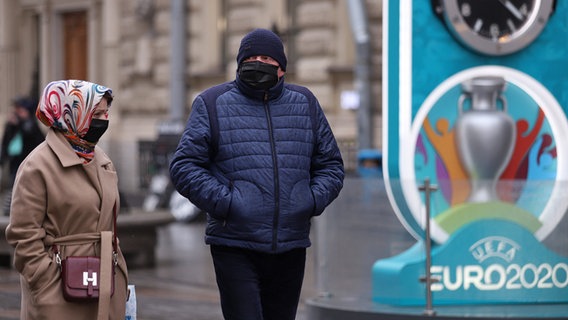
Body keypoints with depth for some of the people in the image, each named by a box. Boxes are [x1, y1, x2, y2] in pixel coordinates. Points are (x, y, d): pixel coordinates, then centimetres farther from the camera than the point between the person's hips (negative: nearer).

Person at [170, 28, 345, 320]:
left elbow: (330, 165, 17)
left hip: (291, 249, 4)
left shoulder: (305, 103, 13)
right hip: (235, 248, -4)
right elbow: (184, 167, -1)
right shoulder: (213, 103, 3)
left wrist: (313, 201, -2)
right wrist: (223, 202, -14)